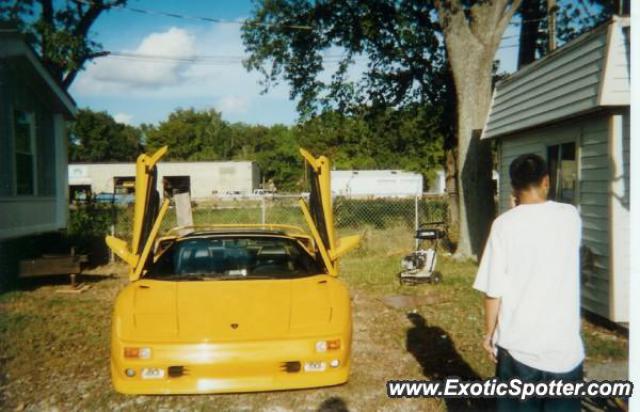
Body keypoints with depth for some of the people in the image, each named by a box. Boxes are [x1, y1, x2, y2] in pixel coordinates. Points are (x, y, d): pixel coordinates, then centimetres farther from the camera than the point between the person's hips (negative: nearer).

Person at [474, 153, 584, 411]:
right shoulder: (571, 217, -1)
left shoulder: (505, 224, -11)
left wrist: (489, 334, 3)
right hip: (566, 347, 2)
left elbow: (493, 291, -10)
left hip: (518, 346, -2)